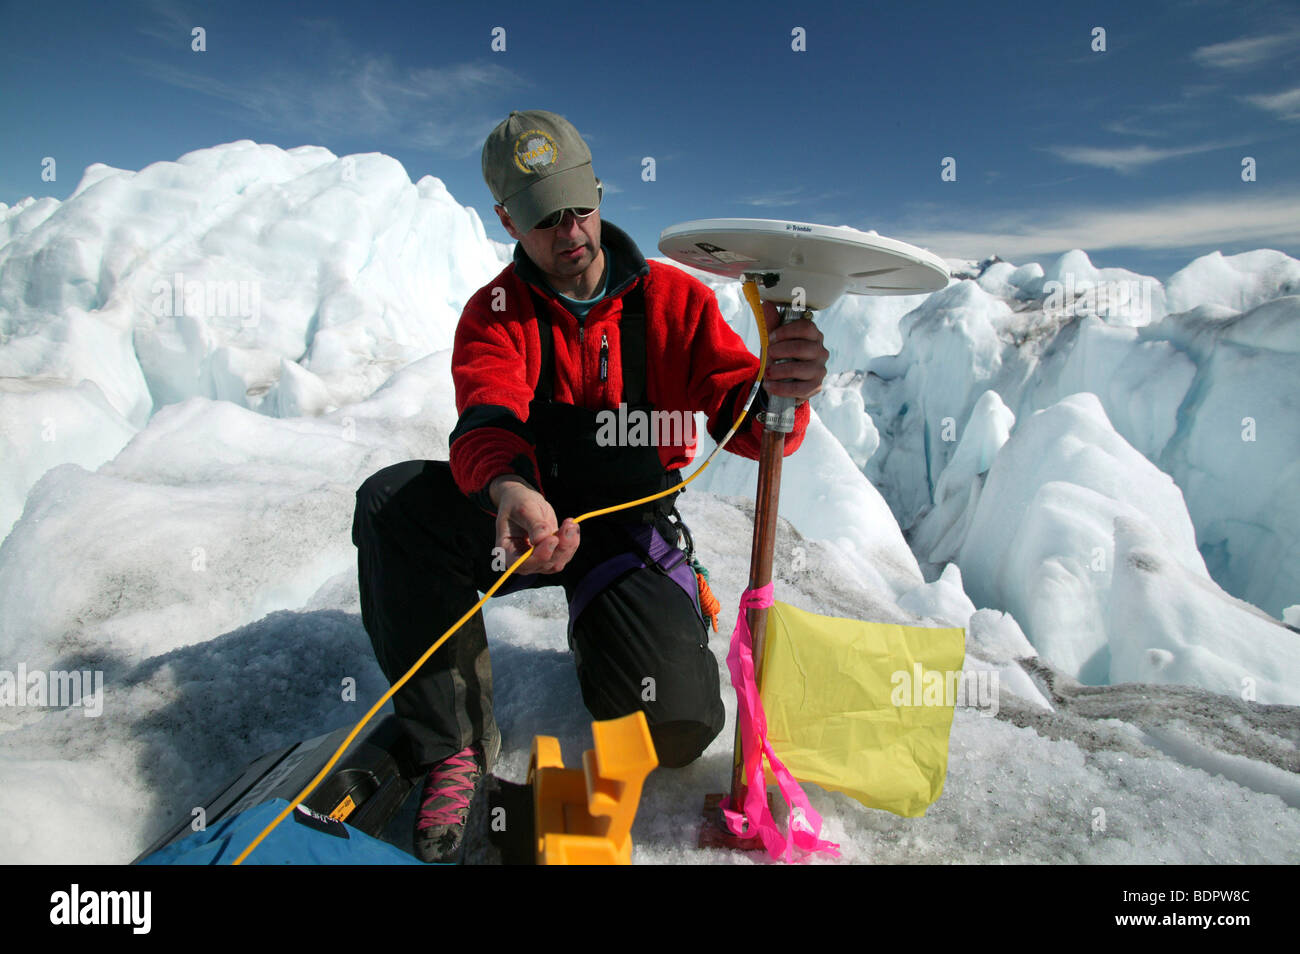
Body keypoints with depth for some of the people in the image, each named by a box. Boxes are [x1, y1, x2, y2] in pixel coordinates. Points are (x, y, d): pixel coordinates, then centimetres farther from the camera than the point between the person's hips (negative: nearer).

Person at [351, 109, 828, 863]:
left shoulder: (674, 297, -3)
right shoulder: (496, 313, -2)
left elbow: (741, 419, -12)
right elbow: (488, 423, -22)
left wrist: (777, 392, -39)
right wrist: (509, 491, -47)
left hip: (631, 527, 0)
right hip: (523, 517, 1)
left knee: (679, 726, -18)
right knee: (393, 500, -28)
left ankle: (596, 629, 19)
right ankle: (455, 742, -14)